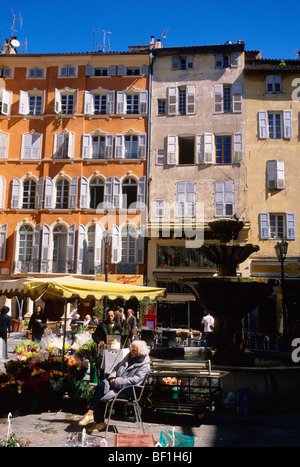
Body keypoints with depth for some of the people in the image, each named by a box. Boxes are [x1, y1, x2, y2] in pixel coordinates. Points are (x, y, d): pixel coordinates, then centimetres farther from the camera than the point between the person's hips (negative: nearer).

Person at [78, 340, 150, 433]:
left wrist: (117, 382, -20)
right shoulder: (129, 356, 14)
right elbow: (118, 366, 18)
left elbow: (133, 380, -20)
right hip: (116, 382, 7)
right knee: (100, 386, -21)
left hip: (126, 391, -7)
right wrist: (112, 377, 0)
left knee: (105, 397, -26)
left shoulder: (144, 366, -10)